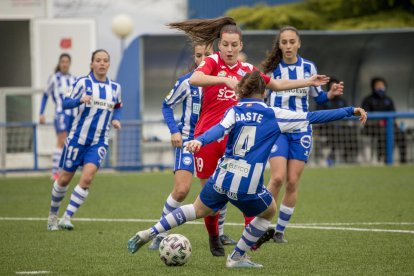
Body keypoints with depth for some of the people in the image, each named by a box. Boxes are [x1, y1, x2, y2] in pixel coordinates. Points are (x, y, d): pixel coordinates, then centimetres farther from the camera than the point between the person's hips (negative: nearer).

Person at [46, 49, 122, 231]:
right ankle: (53, 214, 29)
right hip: (78, 139, -2)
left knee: (87, 178, -18)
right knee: (64, 180, 7)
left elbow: (117, 108, 21)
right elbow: (66, 103, -11)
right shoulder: (83, 83, -5)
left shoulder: (115, 87, 6)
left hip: (99, 142, 2)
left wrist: (116, 119, 1)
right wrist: (80, 100, -30)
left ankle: (66, 218, -13)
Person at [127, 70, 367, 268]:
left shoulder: (235, 111, 7)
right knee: (269, 212, 26)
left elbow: (220, 129, -14)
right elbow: (313, 117, 1)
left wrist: (200, 141, -31)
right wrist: (351, 111, 4)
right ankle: (237, 258, 24)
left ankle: (148, 234, 21)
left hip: (221, 178, 4)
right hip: (248, 186, -4)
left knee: (198, 210, 28)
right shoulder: (274, 116, 1)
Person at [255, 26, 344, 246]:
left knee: (292, 182, 0)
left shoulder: (309, 67, 4)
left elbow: (318, 97, 12)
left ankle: (280, 230, 11)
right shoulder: (271, 68, -1)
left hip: (301, 129, 2)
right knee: (278, 178, -17)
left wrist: (331, 94, -7)